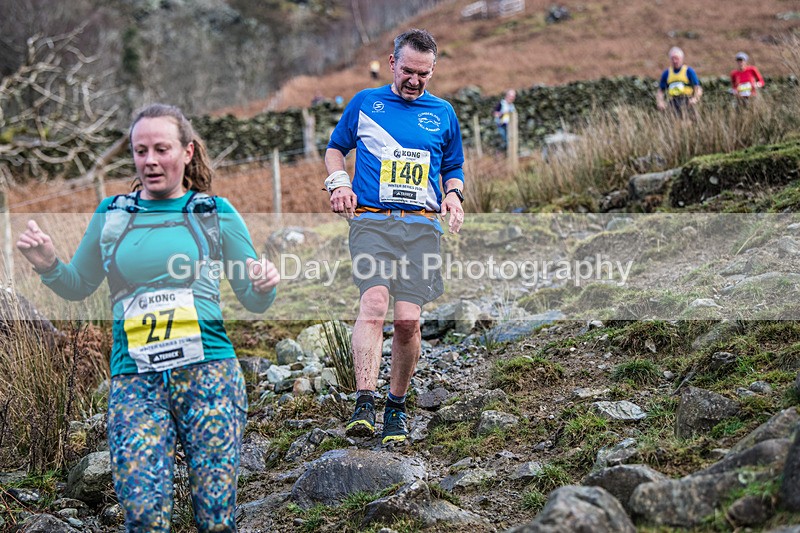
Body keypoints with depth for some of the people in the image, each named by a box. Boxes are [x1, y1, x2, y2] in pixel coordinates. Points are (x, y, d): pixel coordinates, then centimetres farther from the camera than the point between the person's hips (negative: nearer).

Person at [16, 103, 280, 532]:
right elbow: (78, 287, 21)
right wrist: (49, 266, 1)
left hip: (207, 371, -1)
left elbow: (254, 302, 10)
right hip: (135, 379, 1)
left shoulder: (216, 214, 6)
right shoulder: (111, 214, 10)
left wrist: (263, 286, -13)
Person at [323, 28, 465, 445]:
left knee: (407, 319, -7)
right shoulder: (364, 103, 13)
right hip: (370, 221, -1)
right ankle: (364, 404, -29)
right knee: (374, 302, -24)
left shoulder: (443, 113, 17)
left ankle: (396, 407, 11)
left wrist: (453, 194, 5)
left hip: (421, 226, 2)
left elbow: (453, 167, 26)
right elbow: (336, 148, 23)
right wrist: (339, 182, 3)